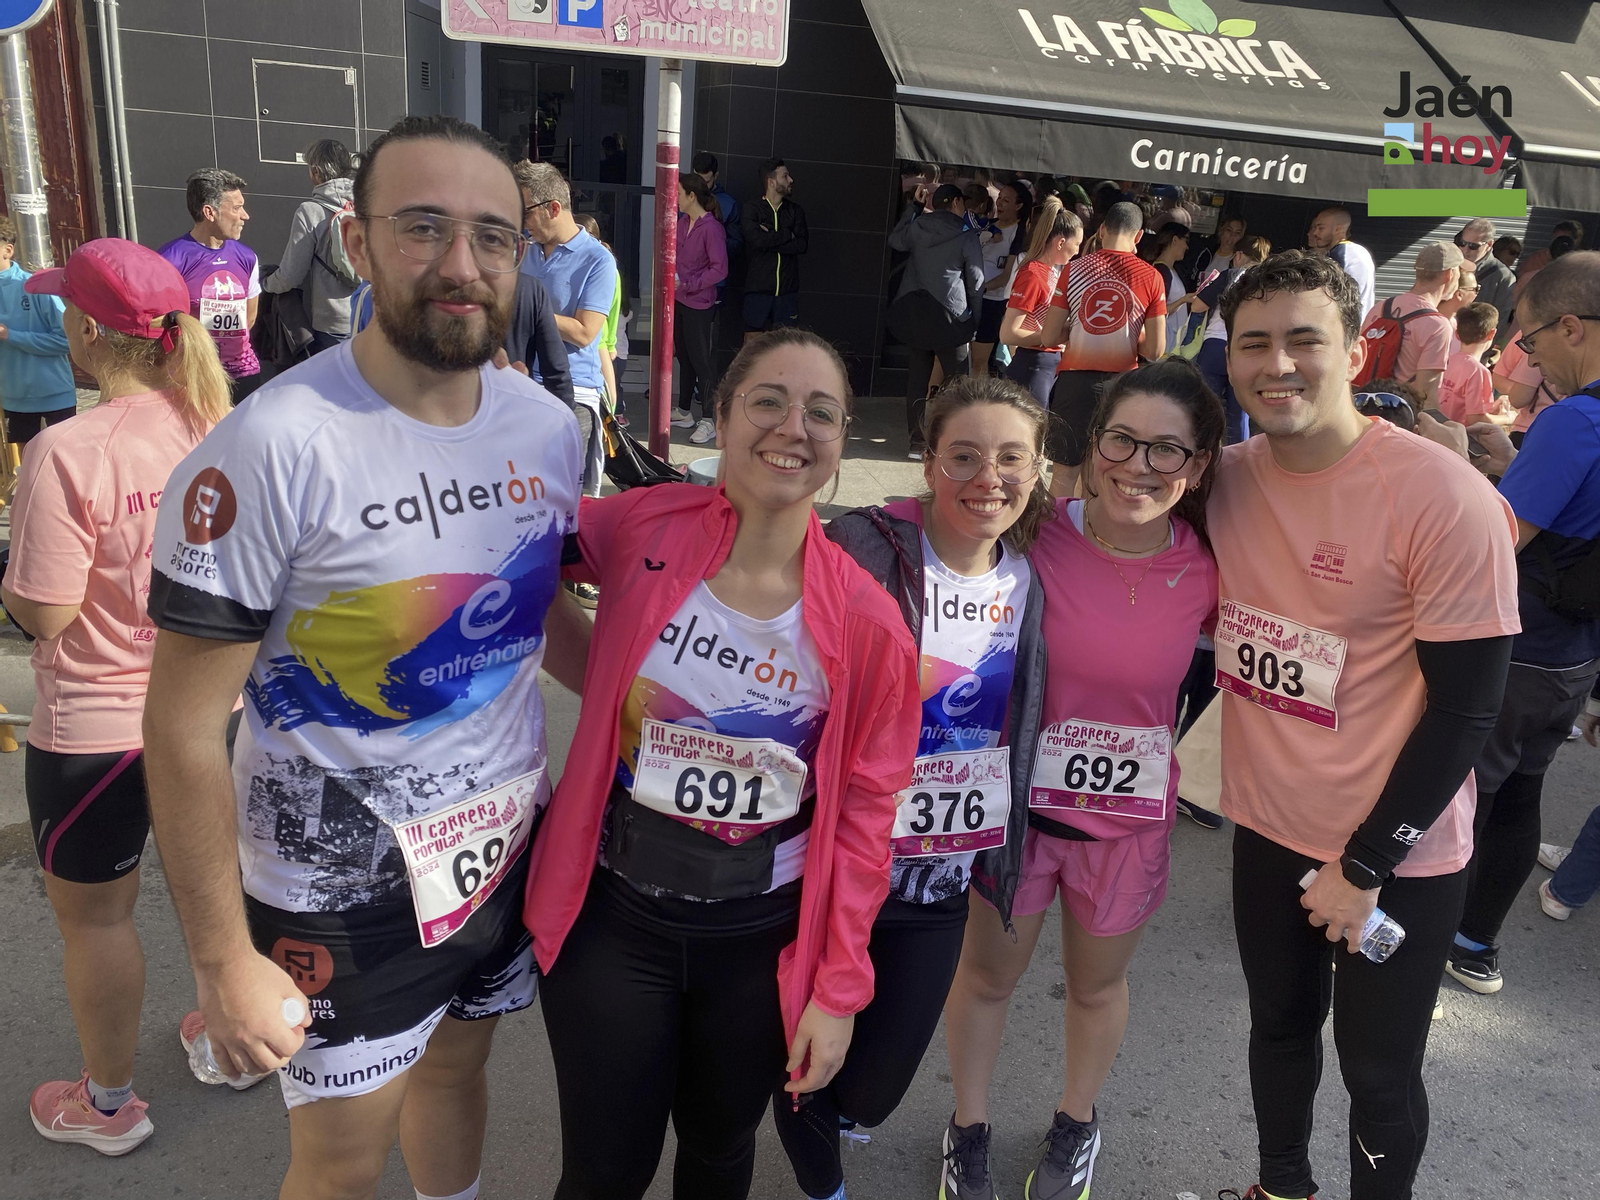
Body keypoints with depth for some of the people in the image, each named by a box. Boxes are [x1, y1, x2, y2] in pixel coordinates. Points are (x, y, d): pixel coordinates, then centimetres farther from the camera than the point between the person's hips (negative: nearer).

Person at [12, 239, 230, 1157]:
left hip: (98, 728, -5)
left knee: (94, 913, 15)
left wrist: (11, 573, 0)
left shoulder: (67, 454, -24)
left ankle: (109, 1103, 34)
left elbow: (43, 612, -20)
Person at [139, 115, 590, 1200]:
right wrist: (225, 963, -14)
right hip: (340, 885, -5)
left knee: (455, 1071, 27)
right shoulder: (276, 447, -22)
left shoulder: (550, 426, -3)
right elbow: (185, 724, -17)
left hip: (507, 853, 5)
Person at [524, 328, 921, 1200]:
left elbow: (864, 813, -5)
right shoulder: (640, 527, -11)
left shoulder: (867, 621, -12)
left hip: (760, 932, 1)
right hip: (611, 909, 0)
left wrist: (839, 989, -3)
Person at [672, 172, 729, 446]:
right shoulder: (682, 223, 8)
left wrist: (688, 284, -18)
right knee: (684, 357, 15)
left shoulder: (710, 227, -14)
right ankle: (685, 413, 26)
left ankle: (708, 421, -1)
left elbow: (720, 269, -17)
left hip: (699, 303, -8)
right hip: (679, 300, 8)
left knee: (700, 360, -6)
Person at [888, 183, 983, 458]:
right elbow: (976, 283, -2)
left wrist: (914, 206, 30)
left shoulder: (916, 228, 4)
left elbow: (895, 240, 27)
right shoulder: (966, 237, -5)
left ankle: (917, 441, 11)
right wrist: (973, 321, 8)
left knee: (917, 379, 8)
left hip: (914, 313, 4)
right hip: (949, 317, -4)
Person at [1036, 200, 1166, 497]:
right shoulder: (1150, 277, -4)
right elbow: (1155, 350, -6)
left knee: (1065, 471, 10)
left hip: (1075, 381, 0)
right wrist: (1129, 336, 13)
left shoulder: (1073, 269, -3)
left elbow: (1049, 337, -2)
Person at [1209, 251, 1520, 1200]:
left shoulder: (1445, 498, -21)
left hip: (1398, 854, -5)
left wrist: (1366, 863, -14)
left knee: (1379, 1072, 12)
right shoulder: (1226, 480, -6)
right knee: (1280, 1026, 24)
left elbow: (1466, 708, -17)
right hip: (1269, 826, 5)